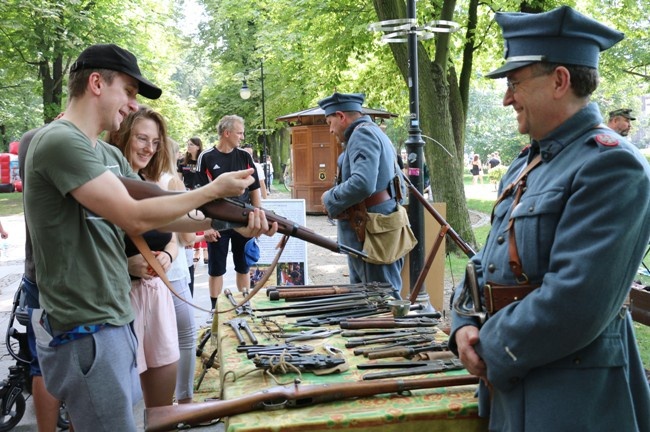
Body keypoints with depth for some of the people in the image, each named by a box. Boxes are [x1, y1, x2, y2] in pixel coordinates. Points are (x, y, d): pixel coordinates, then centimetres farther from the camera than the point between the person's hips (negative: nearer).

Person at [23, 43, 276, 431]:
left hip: (114, 320, 9)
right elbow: (135, 217, -23)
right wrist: (214, 190, -14)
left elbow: (157, 214, 7)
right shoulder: (60, 141, -18)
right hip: (85, 331, -9)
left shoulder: (111, 156, 11)